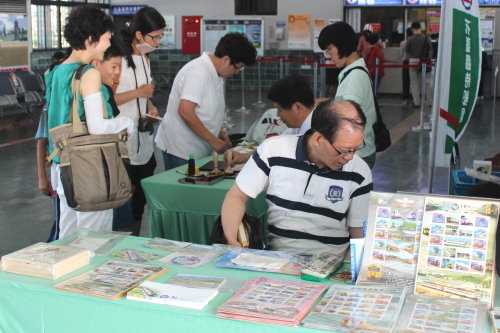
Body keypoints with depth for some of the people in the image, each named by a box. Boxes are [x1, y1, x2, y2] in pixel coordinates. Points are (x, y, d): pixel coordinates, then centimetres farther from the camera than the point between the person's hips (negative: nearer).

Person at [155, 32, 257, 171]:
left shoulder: (216, 74, 11)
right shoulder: (198, 73, -19)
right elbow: (185, 112, -26)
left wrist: (220, 133, 9)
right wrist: (213, 140, -20)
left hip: (200, 149, 9)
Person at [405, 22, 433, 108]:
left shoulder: (410, 39, -7)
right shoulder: (426, 38, -4)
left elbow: (406, 53, -1)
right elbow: (430, 52, -2)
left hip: (413, 61, -1)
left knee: (414, 82, 8)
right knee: (427, 82, 9)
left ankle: (416, 102, 7)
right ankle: (429, 102, 13)